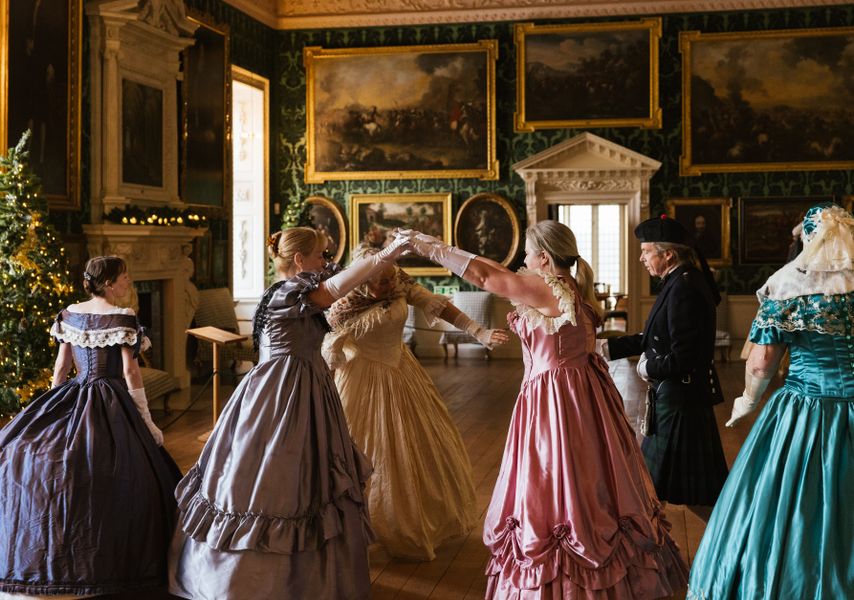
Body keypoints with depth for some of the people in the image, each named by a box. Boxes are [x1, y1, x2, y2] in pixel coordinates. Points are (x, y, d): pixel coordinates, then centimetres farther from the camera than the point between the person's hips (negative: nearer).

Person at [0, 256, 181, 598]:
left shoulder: (69, 314, 8)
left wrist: (53, 409, 20)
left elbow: (61, 367, 12)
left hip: (73, 398, 6)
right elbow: (129, 372, -12)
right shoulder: (121, 318, -9)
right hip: (110, 404, -6)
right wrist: (146, 419, -6)